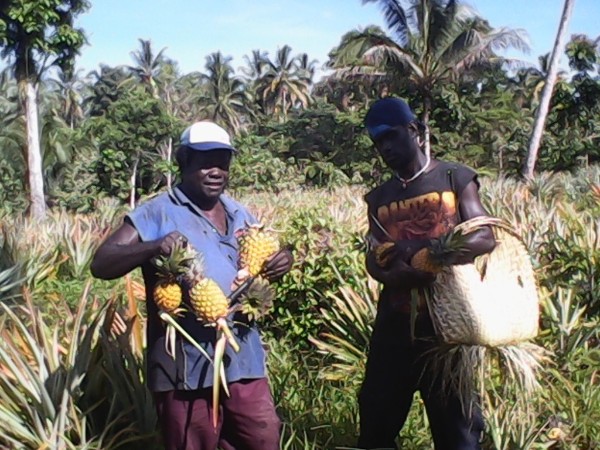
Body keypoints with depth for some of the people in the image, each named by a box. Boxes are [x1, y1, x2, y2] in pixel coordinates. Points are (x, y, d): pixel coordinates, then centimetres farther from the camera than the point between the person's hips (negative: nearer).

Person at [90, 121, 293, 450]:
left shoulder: (241, 215, 13)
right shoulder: (158, 213, -5)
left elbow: (261, 266, 22)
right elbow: (101, 264, -11)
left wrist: (280, 263, -3)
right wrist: (154, 247, -28)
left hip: (243, 360, 5)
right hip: (186, 366, -5)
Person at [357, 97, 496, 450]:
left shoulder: (455, 178, -1)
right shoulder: (379, 198, 13)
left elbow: (486, 239, -10)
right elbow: (373, 259, 7)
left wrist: (421, 247, -23)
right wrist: (393, 274, -17)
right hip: (396, 321, 4)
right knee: (376, 416, 11)